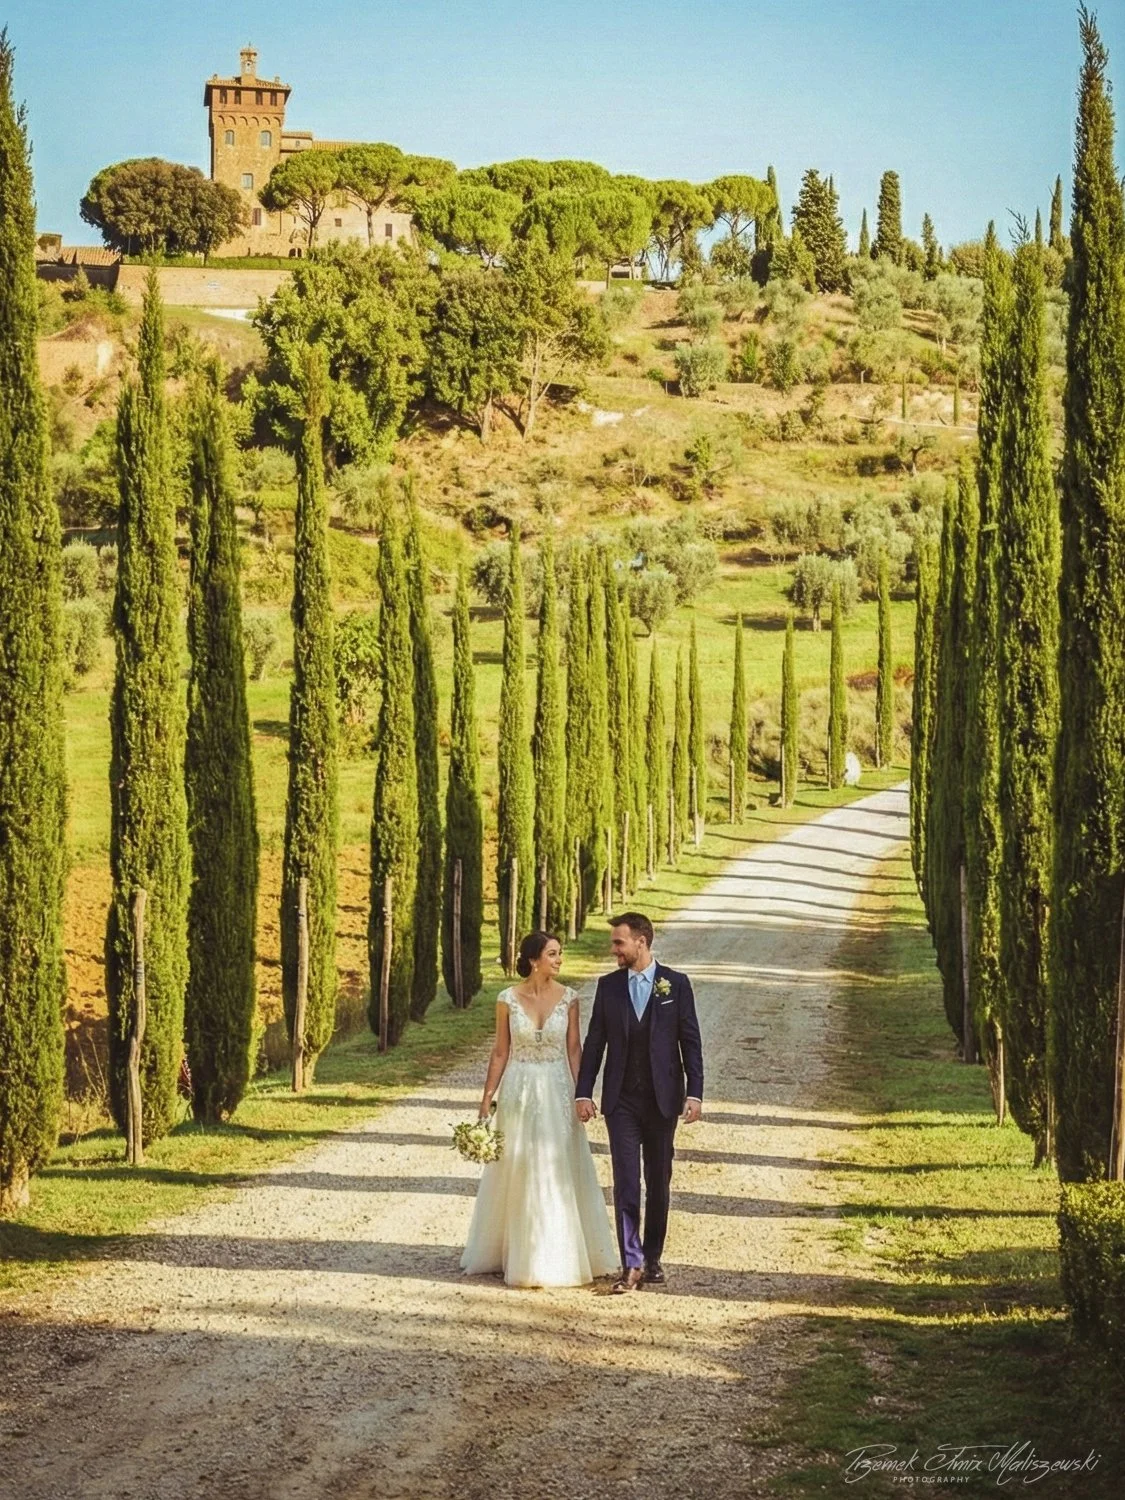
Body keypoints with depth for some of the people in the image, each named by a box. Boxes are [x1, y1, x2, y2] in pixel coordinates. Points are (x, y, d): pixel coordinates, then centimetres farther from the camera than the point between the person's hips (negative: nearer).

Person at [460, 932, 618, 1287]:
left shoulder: (567, 998, -2)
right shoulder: (508, 1000, -4)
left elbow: (574, 1049, 0)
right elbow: (500, 1052, 2)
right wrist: (487, 1097, 0)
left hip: (557, 1091, 0)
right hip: (519, 1091, 0)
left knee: (558, 1172, 3)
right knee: (517, 1173, 8)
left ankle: (558, 1255, 14)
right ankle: (516, 1254, 21)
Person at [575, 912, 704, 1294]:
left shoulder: (676, 984, -1)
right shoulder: (608, 986, 4)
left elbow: (690, 1042, -1)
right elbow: (594, 1042, 6)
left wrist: (694, 1093, -9)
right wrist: (583, 1093, -1)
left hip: (663, 1099, 0)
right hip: (621, 1100, 1)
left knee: (658, 1182, 9)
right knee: (626, 1181, -8)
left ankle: (652, 1259, 21)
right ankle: (631, 1265, -9)